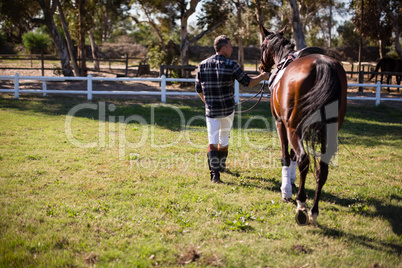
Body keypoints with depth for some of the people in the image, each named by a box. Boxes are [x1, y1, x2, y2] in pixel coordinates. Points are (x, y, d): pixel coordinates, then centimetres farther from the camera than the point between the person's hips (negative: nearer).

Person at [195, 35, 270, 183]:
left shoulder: (203, 65, 0)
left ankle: (214, 173, -12)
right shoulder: (231, 65, -11)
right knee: (224, 140, 18)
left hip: (211, 111, 1)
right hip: (228, 110, -1)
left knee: (212, 141, 1)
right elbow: (247, 82, -3)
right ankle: (221, 166, 35)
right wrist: (262, 77, 14)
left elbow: (198, 89, 7)